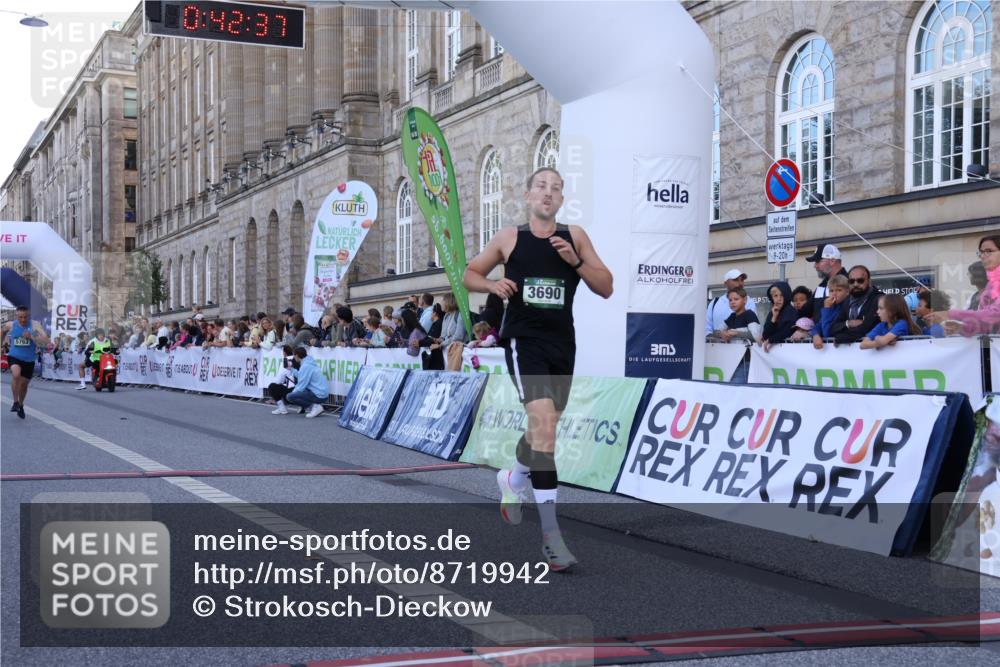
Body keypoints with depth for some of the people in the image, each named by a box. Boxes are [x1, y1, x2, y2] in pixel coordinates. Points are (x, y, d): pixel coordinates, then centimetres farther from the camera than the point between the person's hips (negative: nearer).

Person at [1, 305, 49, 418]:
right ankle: (15, 402, -14)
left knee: (24, 384, 13)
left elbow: (45, 341, -23)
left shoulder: (34, 325, -14)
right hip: (14, 357, 0)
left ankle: (20, 405, 39)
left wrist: (31, 336, -33)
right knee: (16, 374, -29)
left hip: (29, 359, 1)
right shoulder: (10, 325, -6)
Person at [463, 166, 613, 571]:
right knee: (543, 423, -21)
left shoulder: (575, 237, 6)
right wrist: (492, 285, -8)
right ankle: (550, 534, -20)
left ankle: (513, 479, 52)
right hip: (524, 340, -4)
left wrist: (575, 261, -11)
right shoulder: (509, 238, 3)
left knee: (544, 429, 17)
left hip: (561, 343, 4)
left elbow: (606, 288, 4)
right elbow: (468, 274, 14)